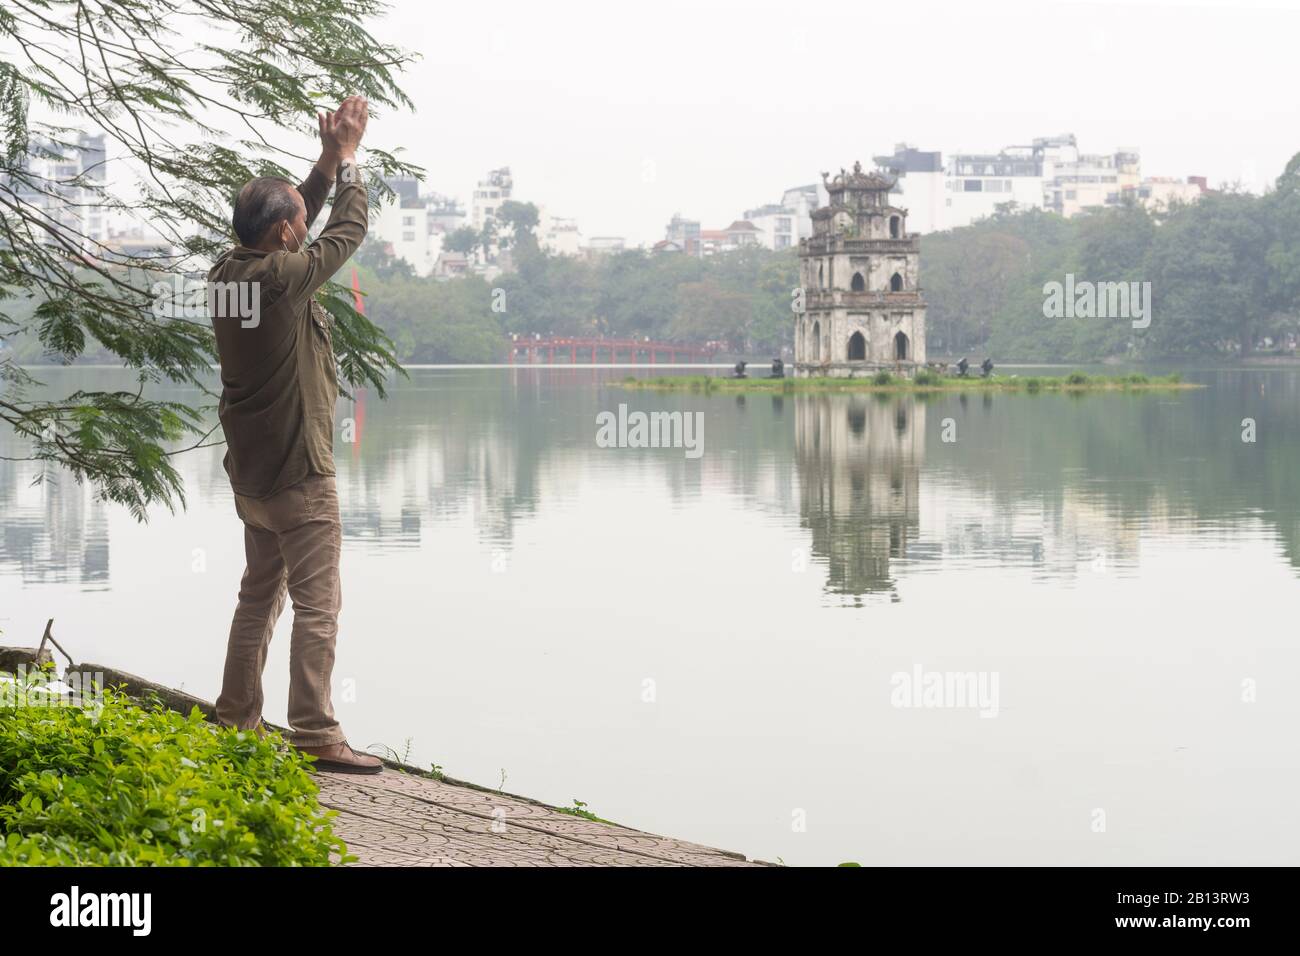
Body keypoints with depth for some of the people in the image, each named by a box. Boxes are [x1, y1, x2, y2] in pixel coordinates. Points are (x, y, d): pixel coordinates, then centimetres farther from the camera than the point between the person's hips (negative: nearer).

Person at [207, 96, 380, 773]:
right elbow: (347, 231, -7)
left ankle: (236, 719, 23)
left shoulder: (227, 274, 4)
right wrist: (347, 158, 5)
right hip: (297, 473, -9)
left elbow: (302, 227, 19)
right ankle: (316, 736, -6)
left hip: (251, 474, 9)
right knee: (317, 604, -6)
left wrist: (326, 164, 15)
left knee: (260, 596, 17)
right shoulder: (283, 277, -20)